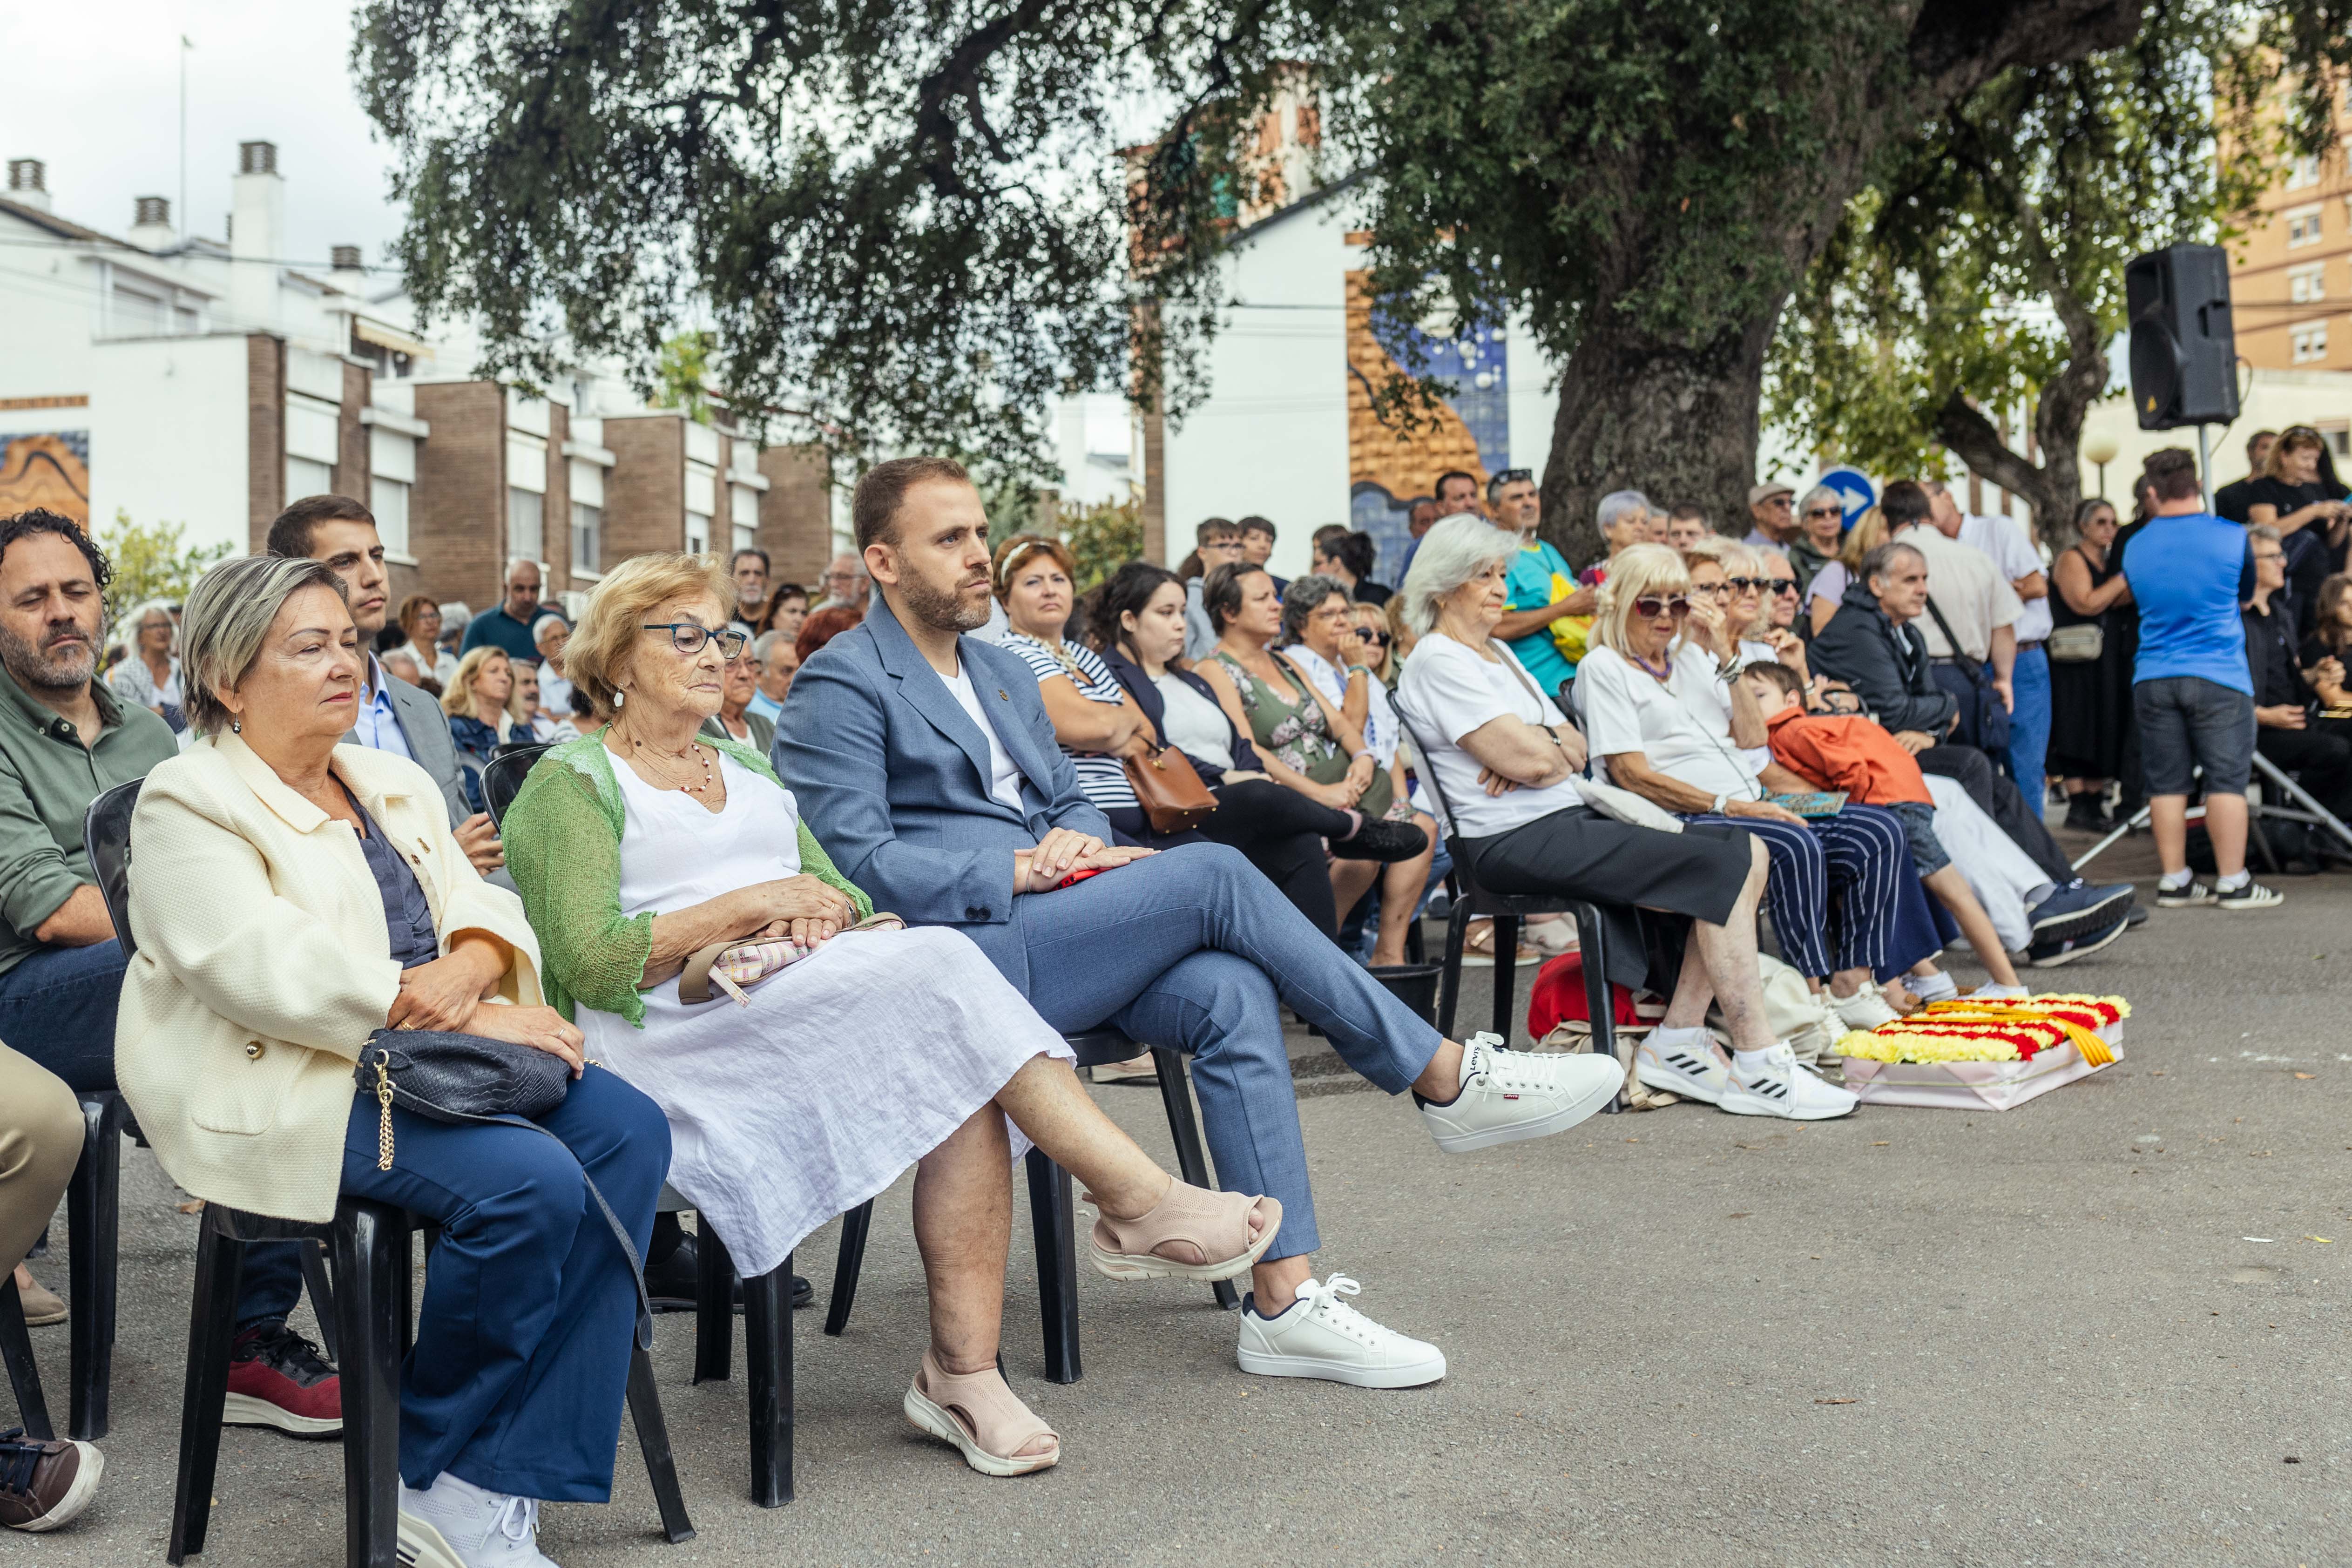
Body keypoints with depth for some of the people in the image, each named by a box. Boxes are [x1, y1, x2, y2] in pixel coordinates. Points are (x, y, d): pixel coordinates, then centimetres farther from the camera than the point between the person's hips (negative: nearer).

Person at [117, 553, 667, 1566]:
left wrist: (470, 967, -13)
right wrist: (460, 1016, -22)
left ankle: (501, 1483, -18)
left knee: (627, 1131, -18)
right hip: (284, 1085, -8)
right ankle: (431, 1476, -9)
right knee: (530, 1179, -29)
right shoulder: (188, 800, -4)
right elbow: (264, 966, -18)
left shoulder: (395, 786, 21)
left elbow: (483, 906, 12)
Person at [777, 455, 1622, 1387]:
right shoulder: (838, 689, -3)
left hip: (1044, 942, 8)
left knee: (1232, 992, -22)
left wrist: (1077, 839, -1)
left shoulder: (1005, 676, 24)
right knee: (1213, 875, -23)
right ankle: (1448, 1079, -14)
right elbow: (860, 863, -12)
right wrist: (1017, 872, -16)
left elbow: (1071, 801, 25)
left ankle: (1282, 1300, -23)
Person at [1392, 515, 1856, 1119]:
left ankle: (1677, 1040, -7)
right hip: (1519, 841, -9)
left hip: (1571, 820, 9)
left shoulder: (1496, 653, 22)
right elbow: (1530, 762, -17)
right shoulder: (1438, 662, -7)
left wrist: (1541, 743, -7)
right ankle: (1758, 1064, -17)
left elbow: (1576, 753, 15)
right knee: (1722, 868, -19)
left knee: (1745, 855, -5)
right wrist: (1555, 746, 6)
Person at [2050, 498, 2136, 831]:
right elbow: (2086, 604, -16)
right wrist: (2124, 579, -10)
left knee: (2105, 733, 7)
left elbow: (2118, 602, 11)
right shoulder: (2071, 559, -5)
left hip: (2110, 662, 8)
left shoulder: (2109, 562, 19)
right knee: (2080, 731, -9)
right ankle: (2078, 806, -9)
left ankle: (2095, 804, 10)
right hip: (2079, 662, -8)